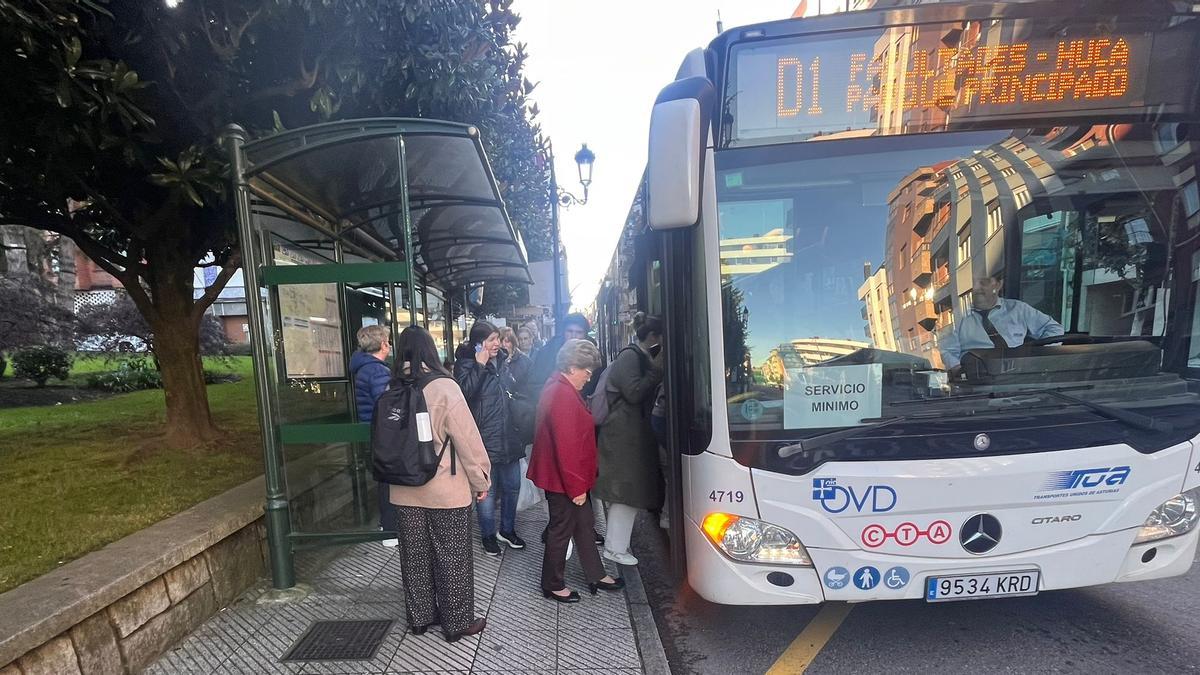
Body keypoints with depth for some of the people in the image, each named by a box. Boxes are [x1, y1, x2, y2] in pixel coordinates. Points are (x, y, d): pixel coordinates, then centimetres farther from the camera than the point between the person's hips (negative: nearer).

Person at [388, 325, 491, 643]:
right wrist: (480, 479, -4)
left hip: (405, 491, 5)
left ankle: (420, 617, 34)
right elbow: (467, 438, -15)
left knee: (415, 555, 18)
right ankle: (458, 622, 22)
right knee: (452, 557, 9)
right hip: (446, 489, -5)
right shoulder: (443, 387, -16)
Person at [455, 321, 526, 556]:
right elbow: (464, 391, -28)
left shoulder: (501, 363, 12)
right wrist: (480, 365, -25)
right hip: (485, 440, -6)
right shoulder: (466, 365, -9)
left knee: (512, 487, 15)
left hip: (509, 438, 7)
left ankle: (507, 529, 34)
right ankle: (488, 535, 25)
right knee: (487, 492, 5)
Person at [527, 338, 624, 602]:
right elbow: (567, 446, -28)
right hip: (564, 480, -10)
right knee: (562, 530, 7)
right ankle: (552, 585, 26)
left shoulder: (558, 388, 8)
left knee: (584, 524, 20)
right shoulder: (564, 396, -26)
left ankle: (596, 576, 34)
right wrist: (576, 486, -20)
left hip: (566, 477, 10)